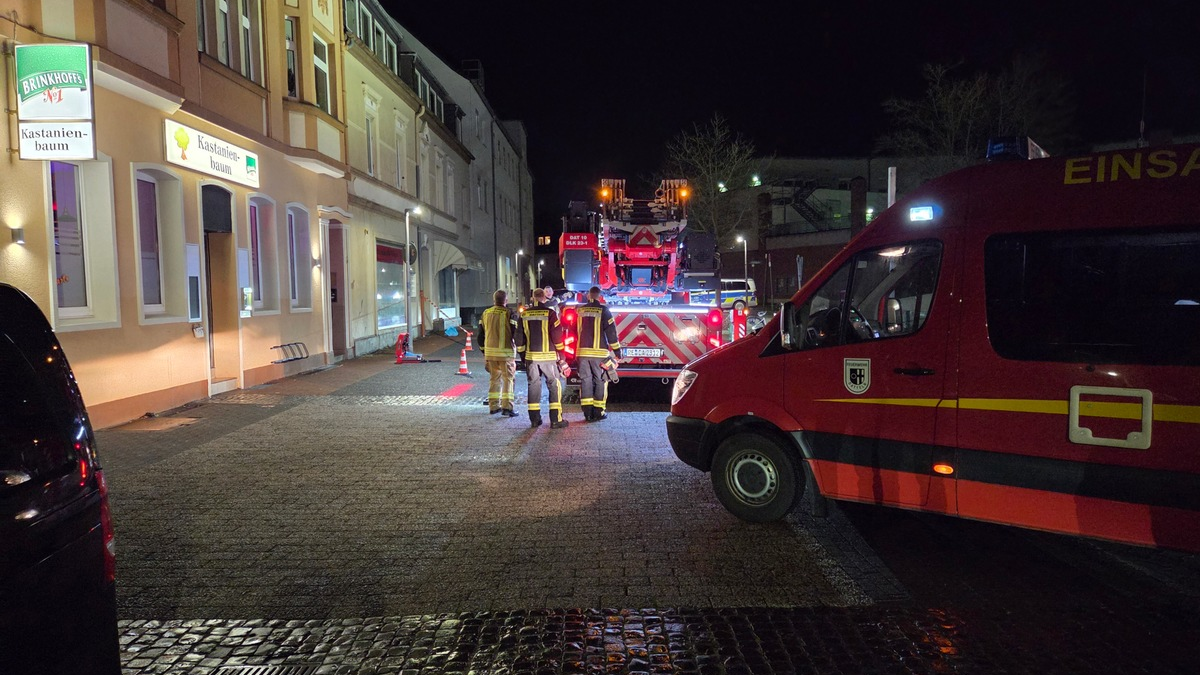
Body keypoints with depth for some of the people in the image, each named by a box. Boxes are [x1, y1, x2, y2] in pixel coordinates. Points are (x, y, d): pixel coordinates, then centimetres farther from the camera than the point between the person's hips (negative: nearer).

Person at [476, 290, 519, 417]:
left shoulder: (486, 313, 9)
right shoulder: (510, 314, -7)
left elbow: (481, 335, 13)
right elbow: (516, 334, -11)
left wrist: (484, 351, 21)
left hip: (490, 352, 5)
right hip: (506, 352, -5)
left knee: (494, 378, 16)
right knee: (508, 379, 1)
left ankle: (493, 406, 19)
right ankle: (507, 408, -4)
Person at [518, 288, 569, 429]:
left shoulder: (524, 315, 4)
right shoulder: (550, 313, -8)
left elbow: (519, 338, 9)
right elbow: (557, 336, -9)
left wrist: (523, 356, 18)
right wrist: (561, 356, 0)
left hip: (531, 357, 4)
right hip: (548, 356, -4)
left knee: (534, 386, 11)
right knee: (554, 386, 2)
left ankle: (535, 419, 13)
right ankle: (556, 420, -1)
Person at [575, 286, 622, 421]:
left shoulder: (580, 311, 6)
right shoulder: (603, 311, -5)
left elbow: (576, 331, 16)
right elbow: (611, 331, -6)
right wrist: (617, 350, 0)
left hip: (583, 351, 3)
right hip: (599, 352, -3)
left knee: (585, 380, 7)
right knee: (600, 381, 5)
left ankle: (587, 412, 6)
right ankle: (598, 412, 4)